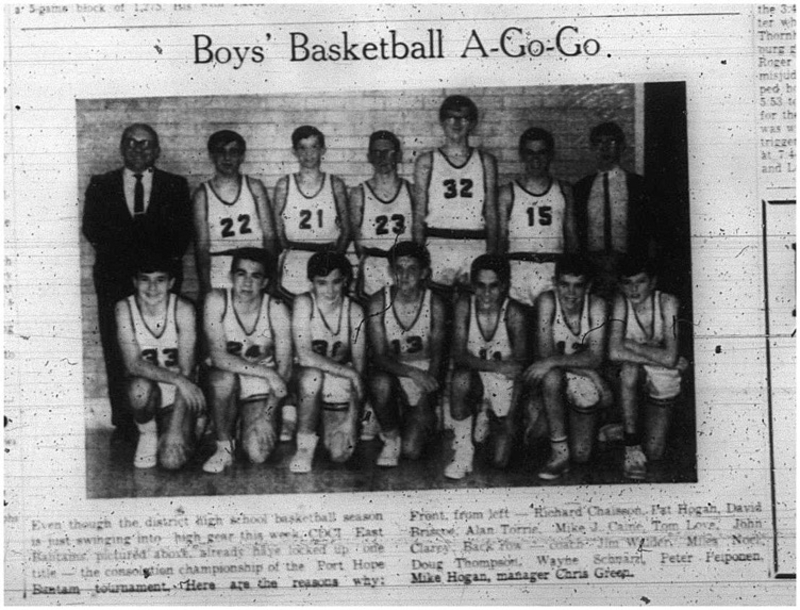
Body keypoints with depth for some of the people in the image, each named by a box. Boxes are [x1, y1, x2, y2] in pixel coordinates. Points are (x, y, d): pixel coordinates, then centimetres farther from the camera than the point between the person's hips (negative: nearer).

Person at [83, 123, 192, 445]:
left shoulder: (175, 186, 13)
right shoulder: (101, 185, 15)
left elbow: (183, 232, 4)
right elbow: (92, 228, 3)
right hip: (114, 278, 1)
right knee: (117, 353, -2)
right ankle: (123, 423, 3)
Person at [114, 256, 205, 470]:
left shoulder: (183, 309, -15)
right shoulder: (124, 308, -12)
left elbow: (186, 371, -16)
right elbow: (133, 364, -19)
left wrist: (176, 431, -21)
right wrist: (176, 379, -33)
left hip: (177, 397, -1)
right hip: (145, 394, 1)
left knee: (172, 461, -22)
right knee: (141, 386, -36)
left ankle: (182, 432, 15)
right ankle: (147, 433, -2)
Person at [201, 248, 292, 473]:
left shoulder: (276, 310, -13)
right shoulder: (217, 301, -16)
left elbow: (285, 365, -8)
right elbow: (218, 356, -23)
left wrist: (268, 413, -16)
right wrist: (267, 373, -29)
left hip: (261, 389, 0)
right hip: (226, 386, 0)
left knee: (258, 455, -20)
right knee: (224, 376, -37)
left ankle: (253, 427, 18)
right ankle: (224, 446, -13)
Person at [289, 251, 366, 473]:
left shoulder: (354, 311, -8)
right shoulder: (304, 304, -15)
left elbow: (358, 363, -4)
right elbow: (304, 356, -24)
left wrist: (352, 417, -11)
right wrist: (348, 372, -28)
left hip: (340, 386, 2)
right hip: (307, 380, -2)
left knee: (341, 455, -13)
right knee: (312, 374, -38)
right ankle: (305, 444, -16)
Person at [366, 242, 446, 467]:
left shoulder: (434, 304, -11)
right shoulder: (379, 302, -13)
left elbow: (437, 355, -7)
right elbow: (379, 356, -16)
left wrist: (427, 398, -19)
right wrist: (412, 372, -33)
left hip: (423, 375, 0)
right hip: (390, 371, 0)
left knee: (411, 451, -16)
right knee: (381, 382, -39)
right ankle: (390, 438, -10)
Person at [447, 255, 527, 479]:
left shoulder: (513, 312, -17)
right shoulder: (465, 306, -13)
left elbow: (519, 367, -15)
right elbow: (459, 355, -18)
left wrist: (511, 415, -20)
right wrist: (495, 366, -34)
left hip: (505, 385, 0)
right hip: (474, 380, 1)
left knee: (500, 461, -9)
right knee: (461, 378, -37)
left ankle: (485, 415, 23)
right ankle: (462, 453, -20)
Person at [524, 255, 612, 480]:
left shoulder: (596, 306, -15)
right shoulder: (547, 301, -18)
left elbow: (595, 357, -22)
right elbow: (545, 353, -21)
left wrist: (553, 361, -33)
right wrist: (593, 375, -24)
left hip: (582, 381, 1)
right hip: (551, 378, -1)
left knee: (582, 455, -9)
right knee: (552, 377, -39)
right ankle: (559, 453, -24)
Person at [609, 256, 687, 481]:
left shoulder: (667, 303, -17)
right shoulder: (621, 304, -15)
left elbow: (669, 357, -25)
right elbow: (615, 352, -27)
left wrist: (631, 344, -21)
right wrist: (656, 356, -26)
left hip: (663, 386, 0)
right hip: (633, 380, 0)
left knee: (654, 453, -7)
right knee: (630, 367, -36)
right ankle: (632, 448, -26)